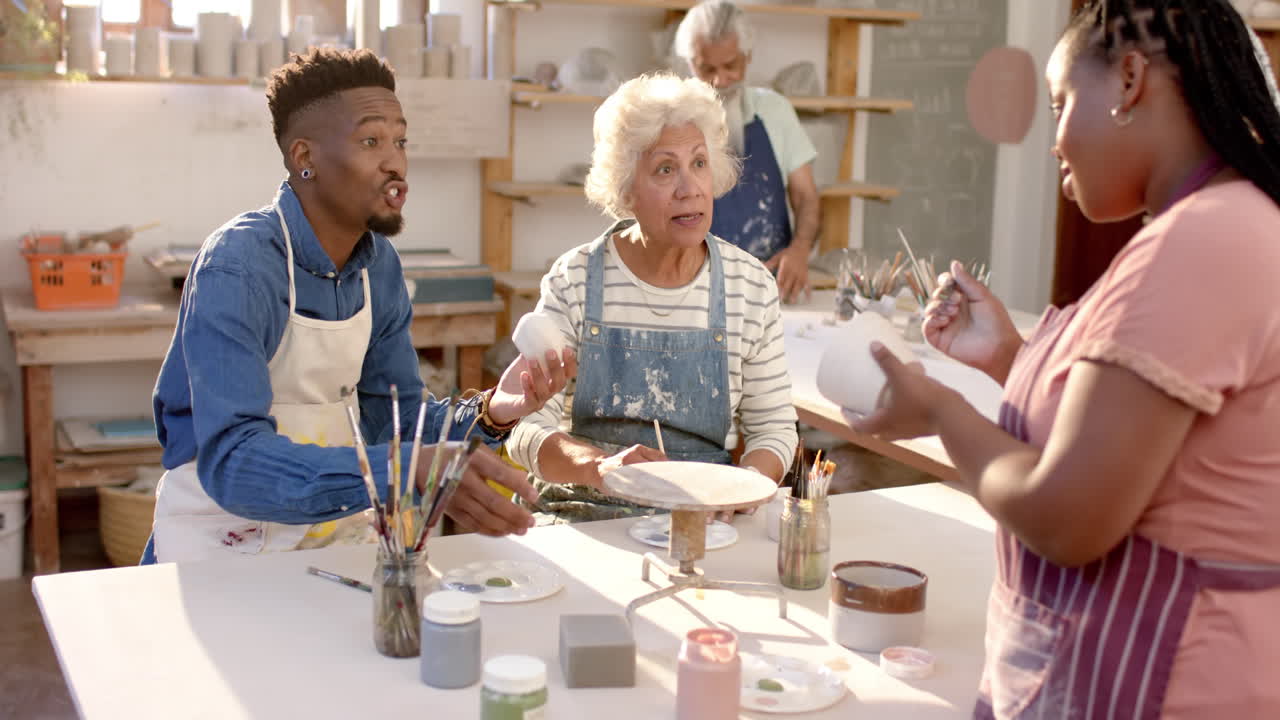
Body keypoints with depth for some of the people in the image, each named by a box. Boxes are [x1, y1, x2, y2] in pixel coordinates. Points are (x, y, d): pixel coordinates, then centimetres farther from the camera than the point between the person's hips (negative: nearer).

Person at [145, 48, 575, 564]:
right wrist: (410, 471, -42)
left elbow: (396, 423, 6)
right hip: (222, 546, -6)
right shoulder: (236, 268, -20)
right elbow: (231, 462, -31)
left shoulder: (380, 263, 2)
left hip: (334, 534, 6)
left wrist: (489, 414, -14)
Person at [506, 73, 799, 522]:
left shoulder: (752, 286, 4)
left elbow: (772, 425, 12)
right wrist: (601, 466, -23)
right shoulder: (573, 281, -1)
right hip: (584, 516, -1)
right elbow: (527, 430, -3)